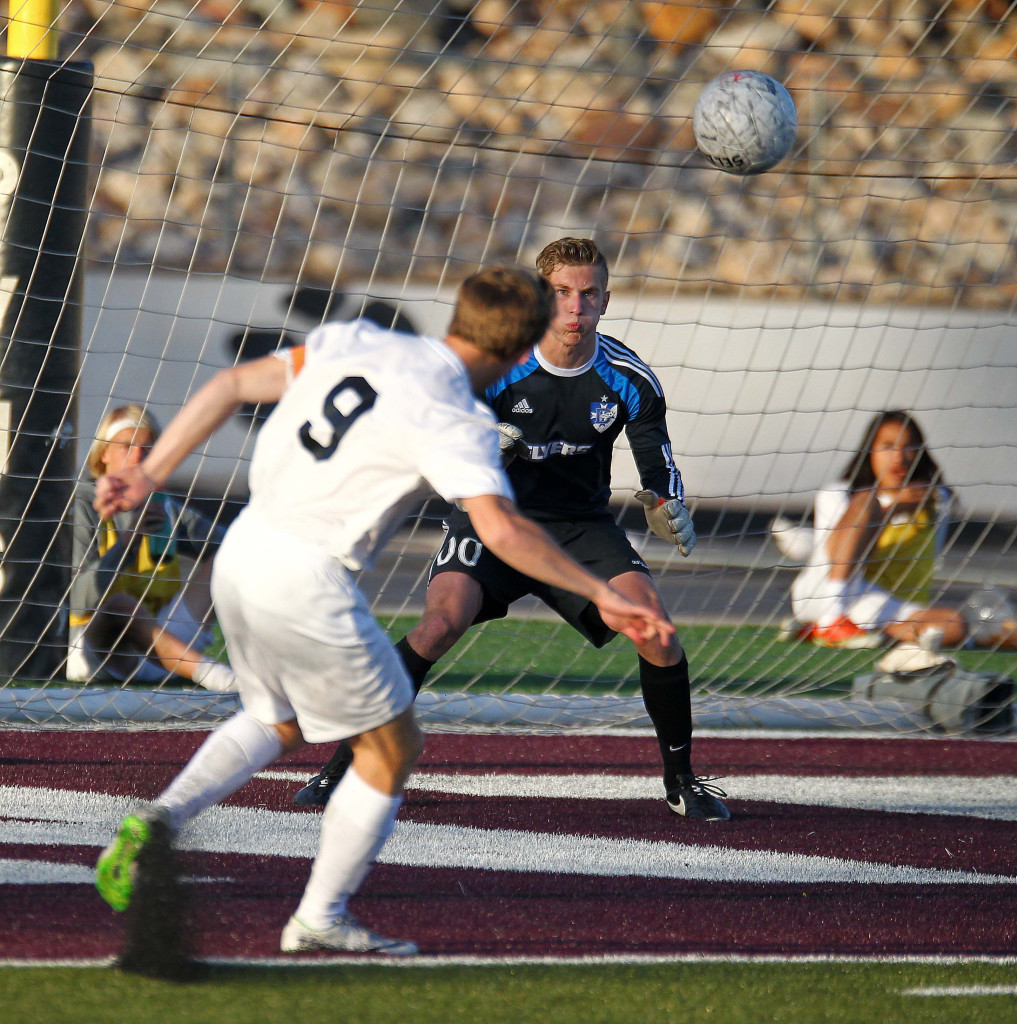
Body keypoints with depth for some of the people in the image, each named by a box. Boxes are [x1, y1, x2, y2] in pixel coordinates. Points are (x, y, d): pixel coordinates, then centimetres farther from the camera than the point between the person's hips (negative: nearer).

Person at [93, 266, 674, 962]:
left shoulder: (355, 343, 5)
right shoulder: (457, 419, -14)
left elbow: (233, 385, 5)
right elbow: (501, 531, -27)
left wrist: (149, 475, 11)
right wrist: (600, 593, -20)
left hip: (241, 552, 7)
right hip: (306, 584, -7)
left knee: (277, 723, 30)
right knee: (393, 750, 13)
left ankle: (159, 819, 10)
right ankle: (321, 919, 17)